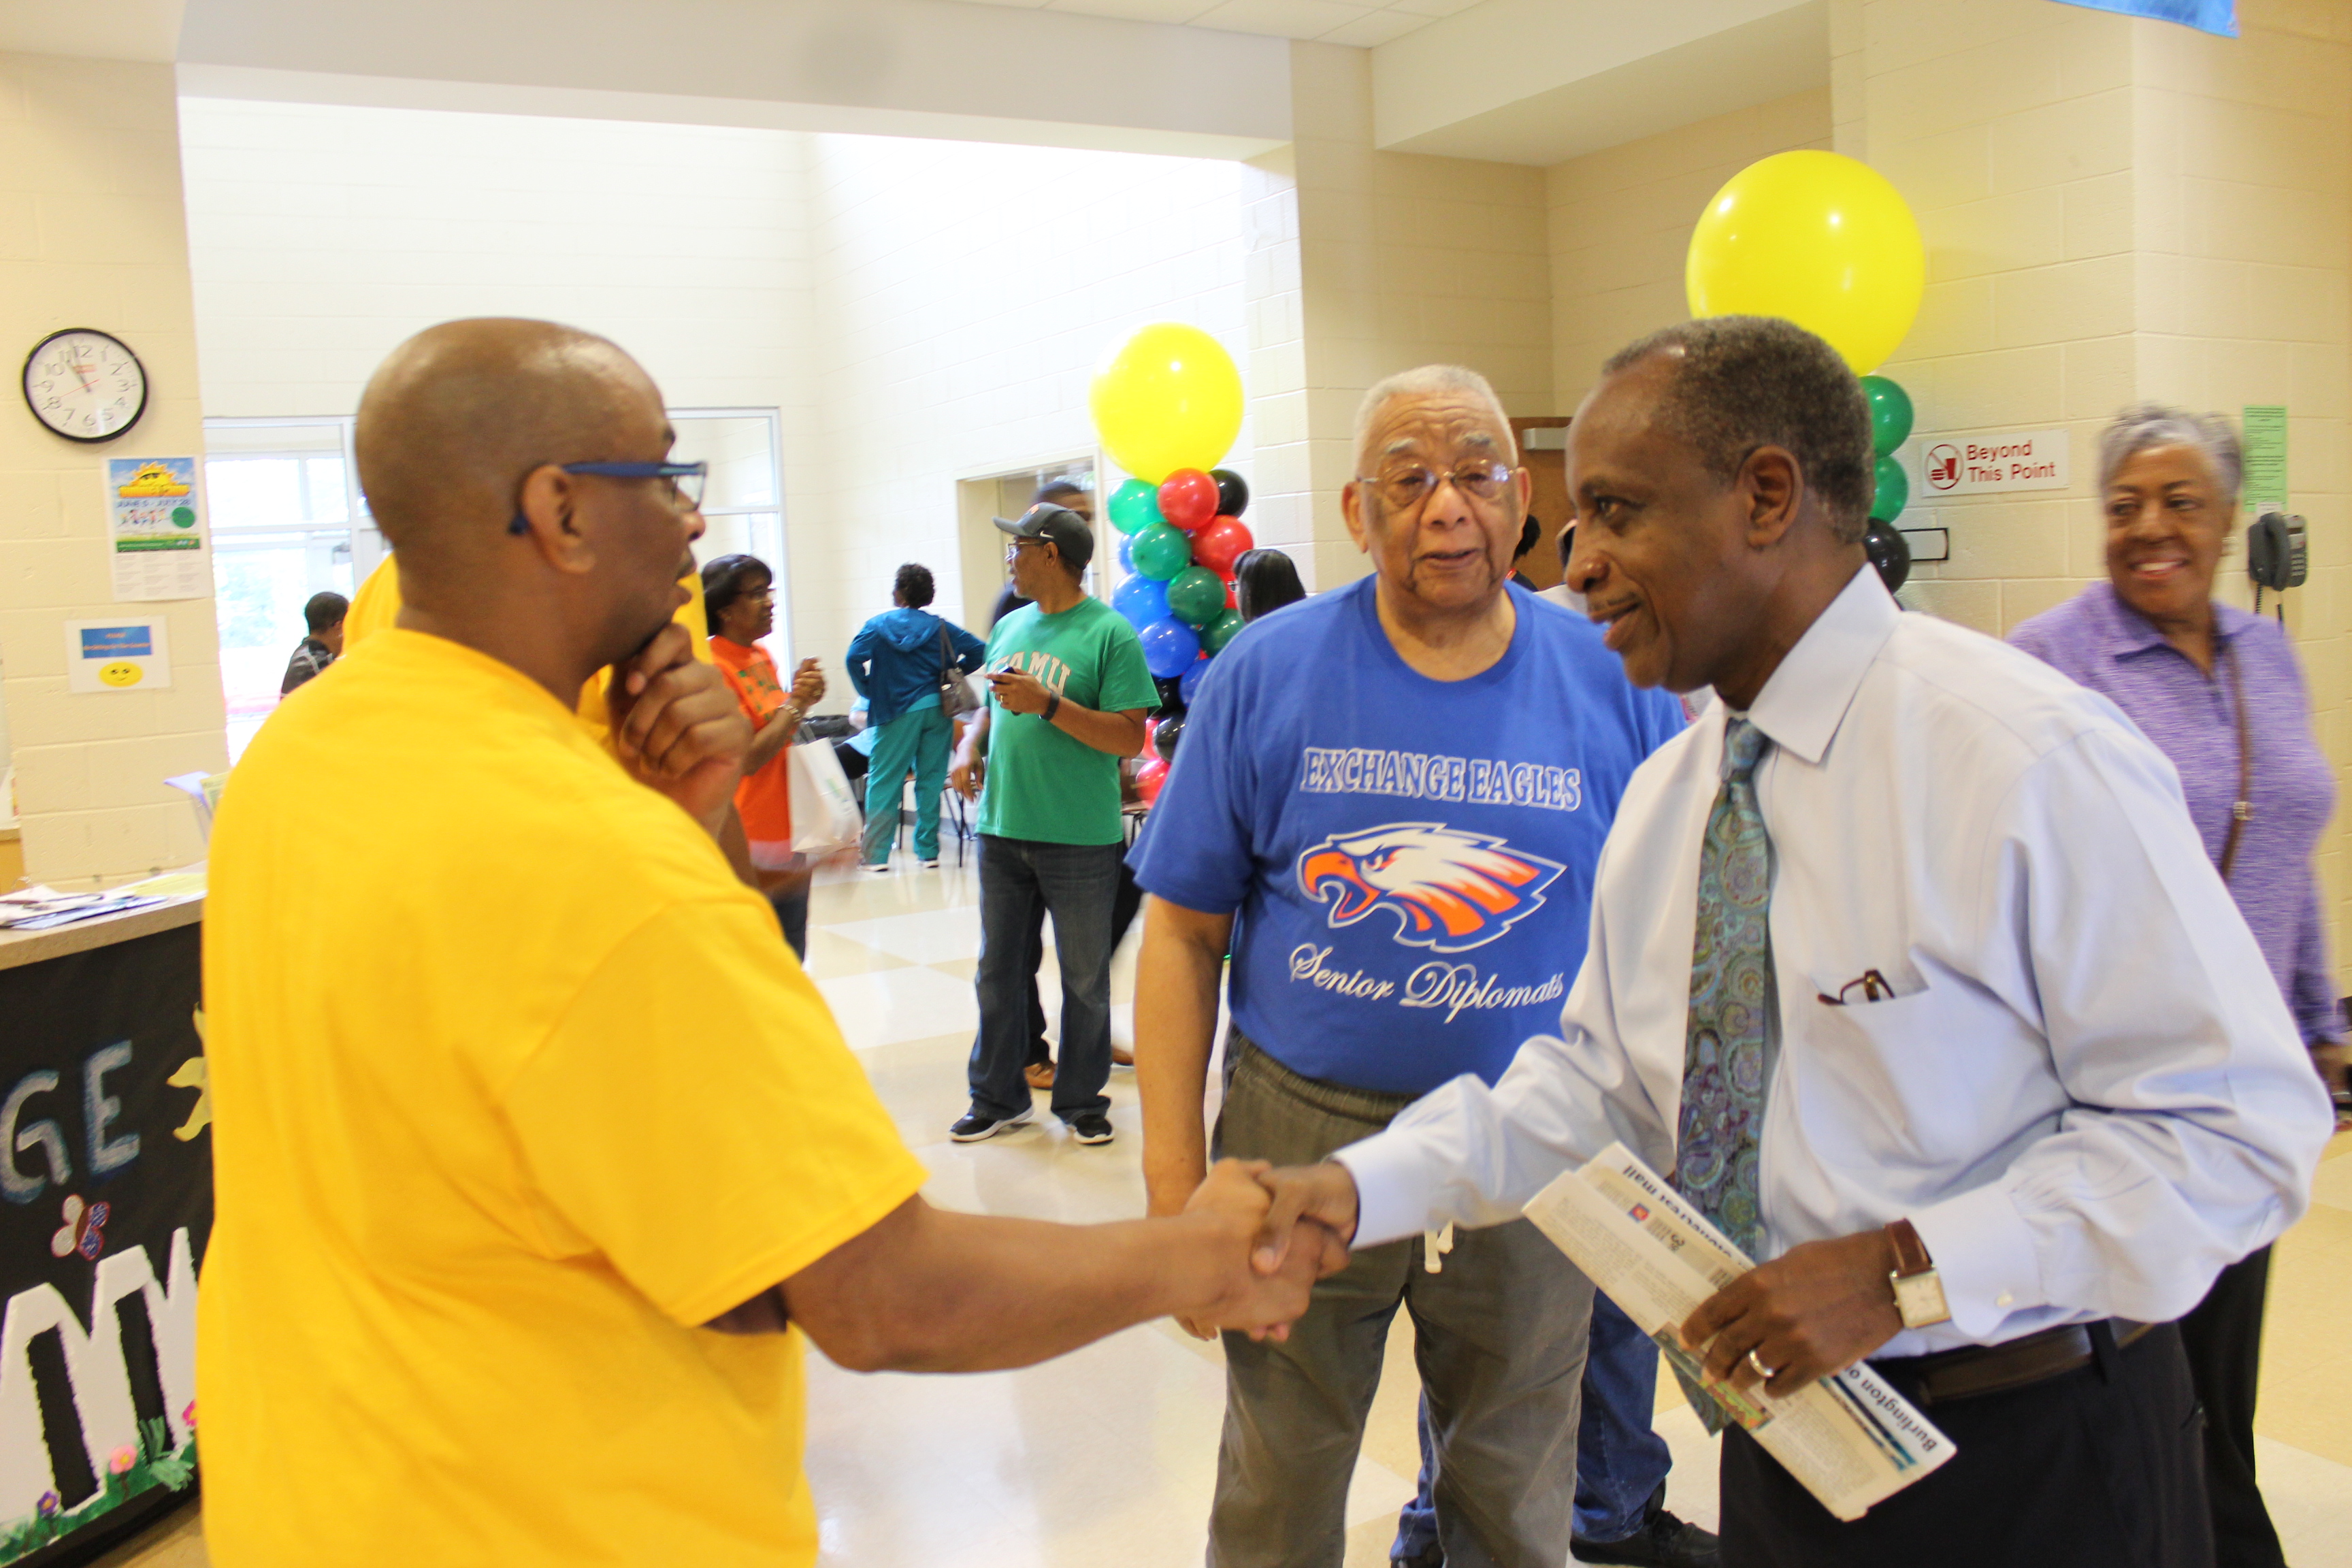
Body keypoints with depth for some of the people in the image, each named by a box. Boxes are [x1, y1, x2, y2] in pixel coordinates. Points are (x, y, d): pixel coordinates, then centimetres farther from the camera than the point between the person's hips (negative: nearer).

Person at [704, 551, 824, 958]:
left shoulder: (762, 656, 11)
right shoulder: (713, 668, -15)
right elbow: (747, 758, -19)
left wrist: (803, 700, 1)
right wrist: (795, 703, -15)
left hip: (791, 830, 8)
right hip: (752, 845, -8)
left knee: (791, 963, 16)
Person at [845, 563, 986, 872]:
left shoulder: (878, 625, 0)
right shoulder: (940, 627, 7)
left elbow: (855, 658, -15)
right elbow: (978, 650, 2)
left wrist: (867, 691, -1)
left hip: (897, 711, -3)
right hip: (937, 708, 3)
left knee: (884, 782, 1)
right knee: (931, 780, 8)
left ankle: (876, 855, -2)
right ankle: (928, 850, 11)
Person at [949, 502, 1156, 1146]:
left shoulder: (1109, 633, -9)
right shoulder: (1009, 628, 11)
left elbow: (1129, 737, -15)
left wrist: (1047, 704, -21)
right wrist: (969, 746, 1)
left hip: (1080, 838, -6)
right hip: (1003, 828, 6)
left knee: (1084, 978, 8)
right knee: (999, 970, 14)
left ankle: (1081, 1099, 24)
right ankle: (997, 1097, 27)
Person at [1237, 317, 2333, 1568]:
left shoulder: (2030, 759, -20)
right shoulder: (1662, 796, 2)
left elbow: (2240, 1122, -19)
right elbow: (1597, 1081, 5)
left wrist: (1906, 1271, -25)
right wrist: (1362, 1186, -8)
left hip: (2030, 1464, -6)